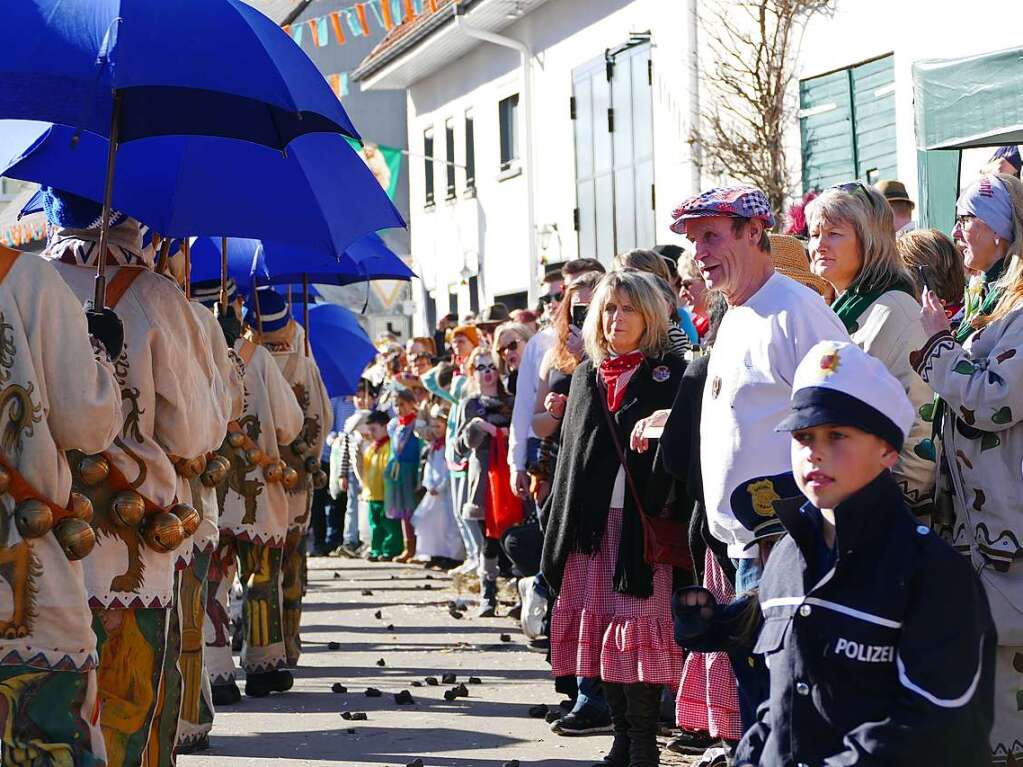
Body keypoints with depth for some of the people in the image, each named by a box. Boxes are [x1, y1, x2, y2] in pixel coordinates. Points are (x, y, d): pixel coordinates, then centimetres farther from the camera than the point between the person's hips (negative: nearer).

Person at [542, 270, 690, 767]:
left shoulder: (670, 374, 0)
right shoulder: (586, 376, 16)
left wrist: (673, 518, -17)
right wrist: (559, 531, 12)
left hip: (643, 522, -5)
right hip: (590, 524, 5)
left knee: (637, 633, -7)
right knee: (598, 631, 5)